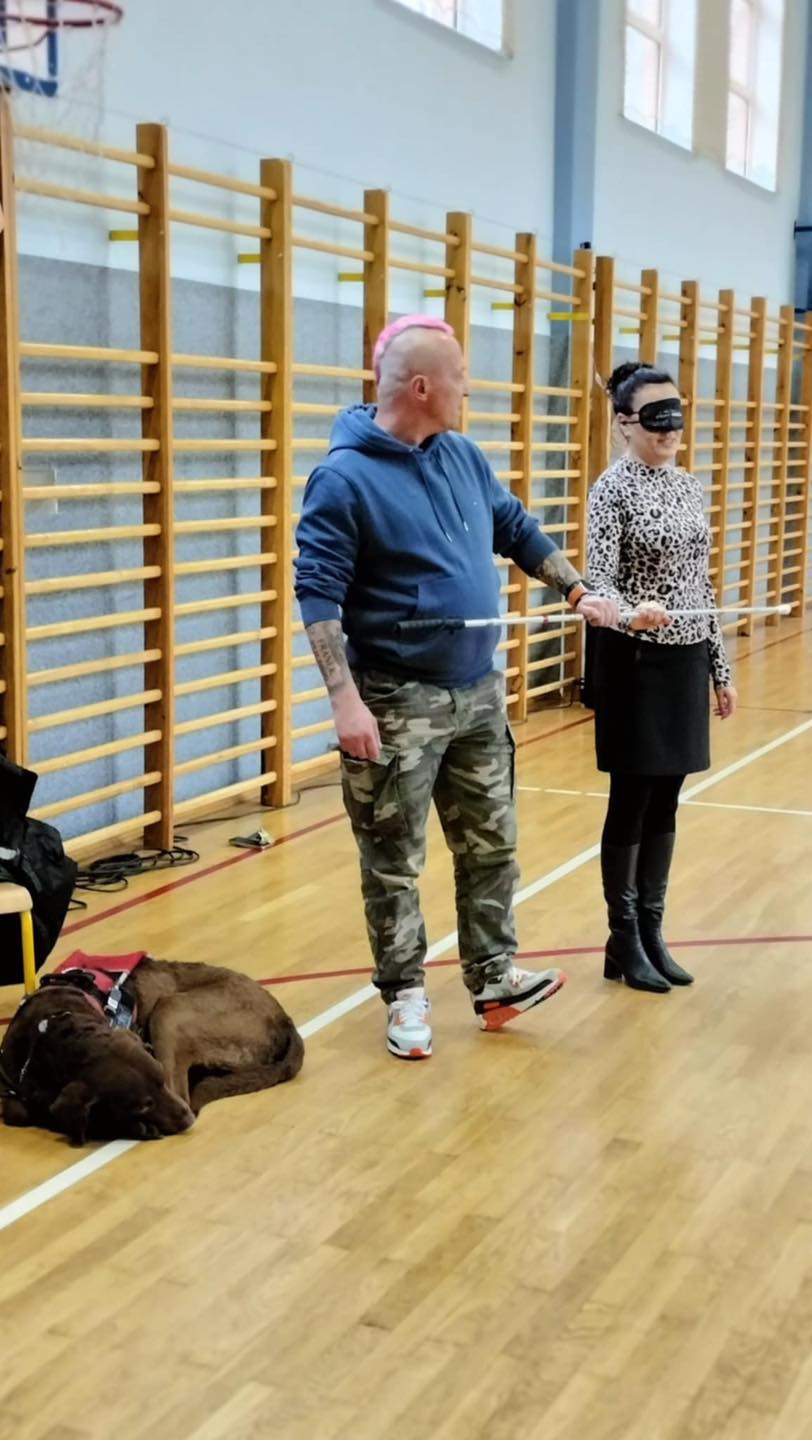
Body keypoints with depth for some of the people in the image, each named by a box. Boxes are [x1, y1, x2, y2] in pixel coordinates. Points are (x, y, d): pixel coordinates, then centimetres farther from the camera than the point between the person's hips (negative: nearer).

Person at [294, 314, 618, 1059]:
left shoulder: (464, 457, 6)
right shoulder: (345, 477, -15)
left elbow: (518, 530, 20)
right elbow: (317, 594, -18)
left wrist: (579, 591, 16)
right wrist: (345, 698, -24)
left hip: (480, 693, 7)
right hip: (397, 703, -7)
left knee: (491, 845, 14)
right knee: (395, 863, 6)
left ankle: (494, 981, 26)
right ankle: (406, 995, 20)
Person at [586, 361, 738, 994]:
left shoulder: (688, 485, 9)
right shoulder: (614, 488, -10)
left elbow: (701, 584, 14)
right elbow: (598, 582, -18)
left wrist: (721, 668, 14)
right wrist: (630, 613, -39)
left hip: (686, 660, 6)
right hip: (635, 662, -6)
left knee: (666, 802, 11)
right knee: (632, 803, 2)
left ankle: (652, 931, 22)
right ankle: (624, 941, 14)